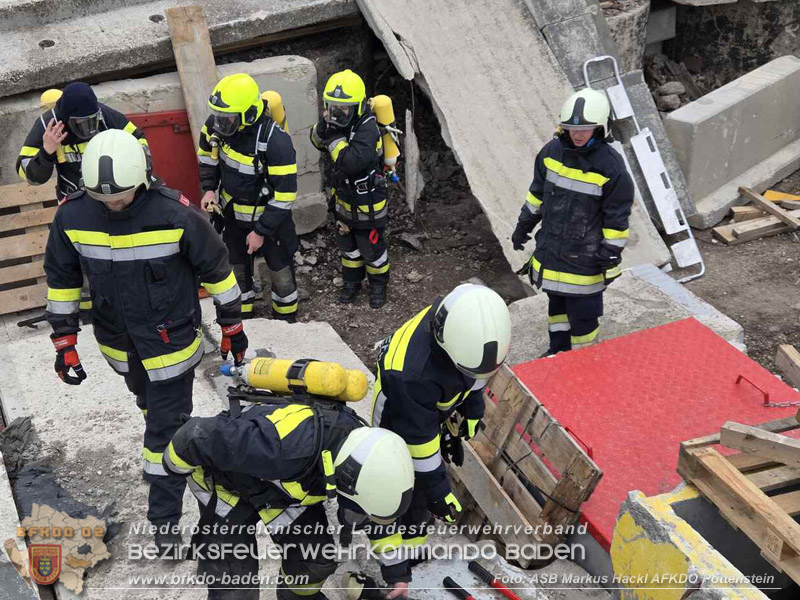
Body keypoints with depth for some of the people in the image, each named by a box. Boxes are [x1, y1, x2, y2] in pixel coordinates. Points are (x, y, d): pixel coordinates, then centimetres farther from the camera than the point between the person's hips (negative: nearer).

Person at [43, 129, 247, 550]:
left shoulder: (174, 214, -27)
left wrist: (232, 327, -2)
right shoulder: (72, 216, -17)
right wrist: (64, 342, 0)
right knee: (149, 402, 30)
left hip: (172, 341, -4)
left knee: (166, 430, 2)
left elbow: (216, 269, -11)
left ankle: (165, 518, 18)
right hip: (118, 342, 4)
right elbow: (61, 278, -1)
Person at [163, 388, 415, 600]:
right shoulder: (281, 446, -46)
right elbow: (203, 435, -35)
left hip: (281, 482, 5)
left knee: (317, 561, -1)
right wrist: (175, 465, -14)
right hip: (228, 482, -5)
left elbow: (378, 514, -1)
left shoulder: (362, 448, -22)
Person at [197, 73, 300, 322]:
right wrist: (209, 188, -5)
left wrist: (261, 231, -22)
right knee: (236, 270, 21)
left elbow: (285, 194, -27)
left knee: (281, 272, 15)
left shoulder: (275, 141, -33)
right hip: (233, 214, 5)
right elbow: (207, 155, 8)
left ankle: (286, 321, 39)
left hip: (269, 217, -5)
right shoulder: (217, 124, -15)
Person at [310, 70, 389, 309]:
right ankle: (352, 282, 45)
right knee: (347, 245, 24)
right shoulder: (338, 121, -8)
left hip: (368, 203, -7)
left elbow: (353, 161, -42)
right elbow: (317, 141, 6)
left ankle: (378, 285, 37)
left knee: (372, 248, 14)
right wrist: (323, 126, -15)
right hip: (344, 199, 7)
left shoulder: (367, 128, -31)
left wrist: (334, 136, -32)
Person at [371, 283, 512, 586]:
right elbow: (417, 434, -34)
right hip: (400, 422, -7)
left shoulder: (471, 324, -29)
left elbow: (474, 372, -4)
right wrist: (436, 489, -24)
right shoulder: (413, 373, -48)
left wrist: (472, 411, 8)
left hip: (436, 405, 7)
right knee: (413, 494, 0)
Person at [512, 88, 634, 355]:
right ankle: (559, 351, 40)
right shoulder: (552, 152, -3)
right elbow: (537, 192, 12)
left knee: (583, 312, 5)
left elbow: (617, 219, -13)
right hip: (551, 248, 6)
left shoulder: (611, 166, -18)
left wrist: (611, 255, -11)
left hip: (585, 258, -5)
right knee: (557, 302, 21)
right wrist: (524, 225, 17)